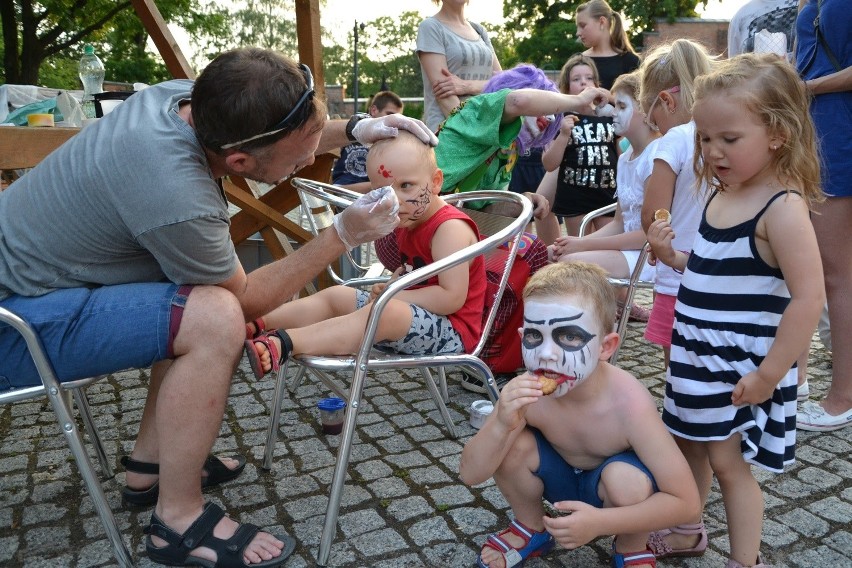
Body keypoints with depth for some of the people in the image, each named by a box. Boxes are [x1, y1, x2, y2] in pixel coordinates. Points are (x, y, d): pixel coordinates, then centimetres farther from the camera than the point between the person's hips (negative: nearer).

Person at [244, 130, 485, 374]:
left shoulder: (450, 228, -19)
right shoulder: (408, 224, 11)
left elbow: (452, 298, -27)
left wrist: (396, 295, -20)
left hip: (451, 330, -10)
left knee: (383, 313, -36)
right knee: (335, 295, 7)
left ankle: (283, 343, -43)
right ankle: (256, 322, -3)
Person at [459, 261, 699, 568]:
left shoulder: (629, 404, -35)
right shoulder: (527, 393, -26)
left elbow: (686, 501, -29)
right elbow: (470, 474, -21)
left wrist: (599, 522, -38)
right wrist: (501, 426, -42)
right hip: (560, 474, 3)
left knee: (628, 480, -35)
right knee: (512, 445, -25)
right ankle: (532, 529, 7)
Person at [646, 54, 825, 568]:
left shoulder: (783, 209, -20)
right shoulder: (723, 196, 5)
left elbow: (808, 299, -23)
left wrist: (769, 375, -21)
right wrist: (672, 255, 0)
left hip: (738, 368, -8)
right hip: (697, 354, 8)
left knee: (727, 461, 4)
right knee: (689, 444, 20)